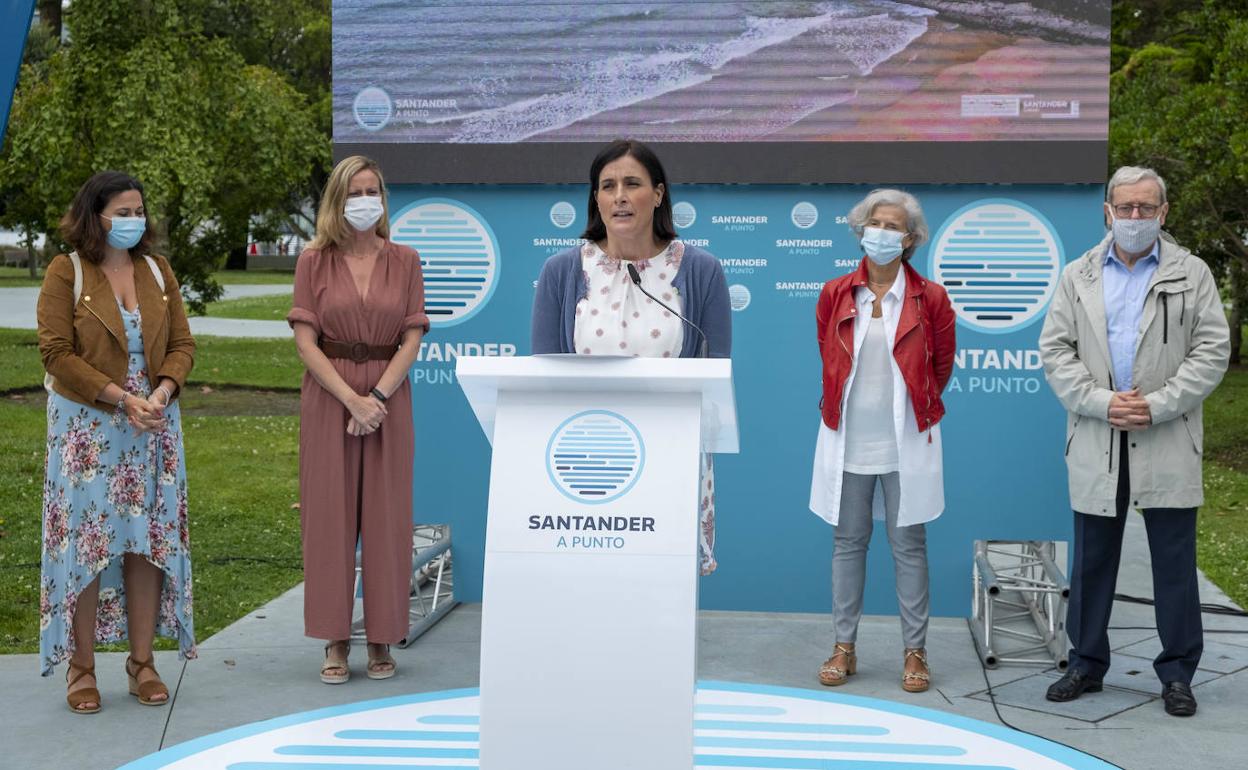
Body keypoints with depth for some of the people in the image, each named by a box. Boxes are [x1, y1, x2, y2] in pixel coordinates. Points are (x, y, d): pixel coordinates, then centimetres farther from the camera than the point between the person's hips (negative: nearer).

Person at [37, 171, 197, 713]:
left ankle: (142, 662, 14)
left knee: (148, 542, 4)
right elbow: (56, 352, -10)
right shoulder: (66, 272, -3)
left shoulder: (157, 271, 10)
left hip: (154, 426, 4)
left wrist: (162, 392, -11)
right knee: (87, 541, -1)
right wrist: (120, 399, -16)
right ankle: (81, 668, 9)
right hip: (87, 425, -4)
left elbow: (182, 343, 8)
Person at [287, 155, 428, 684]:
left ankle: (382, 639, 12)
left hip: (389, 396, 1)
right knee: (330, 516, 1)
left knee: (386, 518, 2)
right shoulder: (314, 261, 3)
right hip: (328, 398, -1)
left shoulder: (404, 262, 6)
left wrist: (378, 396, -12)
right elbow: (305, 341, -3)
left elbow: (411, 339, 1)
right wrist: (352, 399, -14)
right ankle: (336, 640, 9)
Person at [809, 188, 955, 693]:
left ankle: (915, 652, 12)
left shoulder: (929, 298, -2)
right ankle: (844, 647, 17)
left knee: (908, 545, 4)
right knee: (848, 541, 8)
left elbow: (942, 363, 11)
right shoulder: (835, 295, 2)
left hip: (906, 440, -2)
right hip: (848, 439, 2)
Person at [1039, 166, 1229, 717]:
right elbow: (1055, 351, 3)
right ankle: (1087, 663, 21)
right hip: (1095, 442, 2)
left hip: (1167, 441, -1)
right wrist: (1102, 403, -11)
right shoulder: (1077, 277, 9)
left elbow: (1212, 351, -2)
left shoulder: (1192, 274, 4)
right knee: (1091, 560, 9)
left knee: (1174, 561, 3)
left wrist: (1156, 405, -13)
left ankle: (1177, 672, 14)